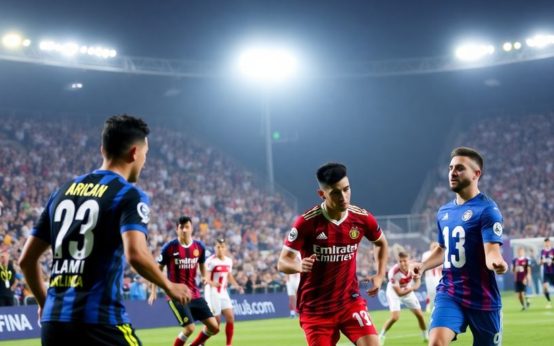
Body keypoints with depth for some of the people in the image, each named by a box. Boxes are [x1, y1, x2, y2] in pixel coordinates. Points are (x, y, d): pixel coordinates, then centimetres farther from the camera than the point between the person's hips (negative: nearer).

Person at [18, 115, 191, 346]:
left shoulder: (63, 192, 16)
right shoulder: (129, 195, -4)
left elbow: (26, 259, 18)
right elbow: (136, 254, -20)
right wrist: (169, 287, -4)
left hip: (53, 320, 7)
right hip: (98, 320, -6)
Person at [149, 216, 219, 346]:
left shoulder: (199, 246, 2)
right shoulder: (170, 247, -10)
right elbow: (158, 269, -1)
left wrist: (205, 276, 0)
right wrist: (153, 291, -6)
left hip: (194, 294, 5)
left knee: (214, 327, 1)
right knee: (189, 328, -18)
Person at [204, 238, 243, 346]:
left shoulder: (229, 261, 8)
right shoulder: (210, 261, -13)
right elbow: (206, 278, -18)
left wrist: (236, 286, 6)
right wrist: (212, 283, -39)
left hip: (223, 293, 6)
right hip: (212, 293, -6)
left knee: (230, 317, -5)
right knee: (216, 321, -7)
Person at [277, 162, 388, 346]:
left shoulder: (362, 218, -5)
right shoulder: (306, 222, -16)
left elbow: (381, 243, 19)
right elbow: (282, 262, -12)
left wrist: (380, 275, 6)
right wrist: (299, 265, -34)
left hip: (350, 301, 3)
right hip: (315, 307, -2)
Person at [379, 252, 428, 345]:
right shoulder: (394, 272, -36)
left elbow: (417, 281, -4)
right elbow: (399, 293, -31)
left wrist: (415, 286, -25)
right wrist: (412, 288, -35)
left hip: (408, 291, 5)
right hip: (394, 292, -5)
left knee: (419, 314, 7)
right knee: (395, 317, -21)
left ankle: (425, 335, 31)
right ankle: (381, 336, -1)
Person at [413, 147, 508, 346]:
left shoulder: (487, 209, -10)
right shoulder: (444, 212, 10)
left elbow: (491, 251, -21)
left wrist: (497, 263, -44)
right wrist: (423, 266, 7)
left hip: (482, 298, -4)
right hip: (449, 293, 4)